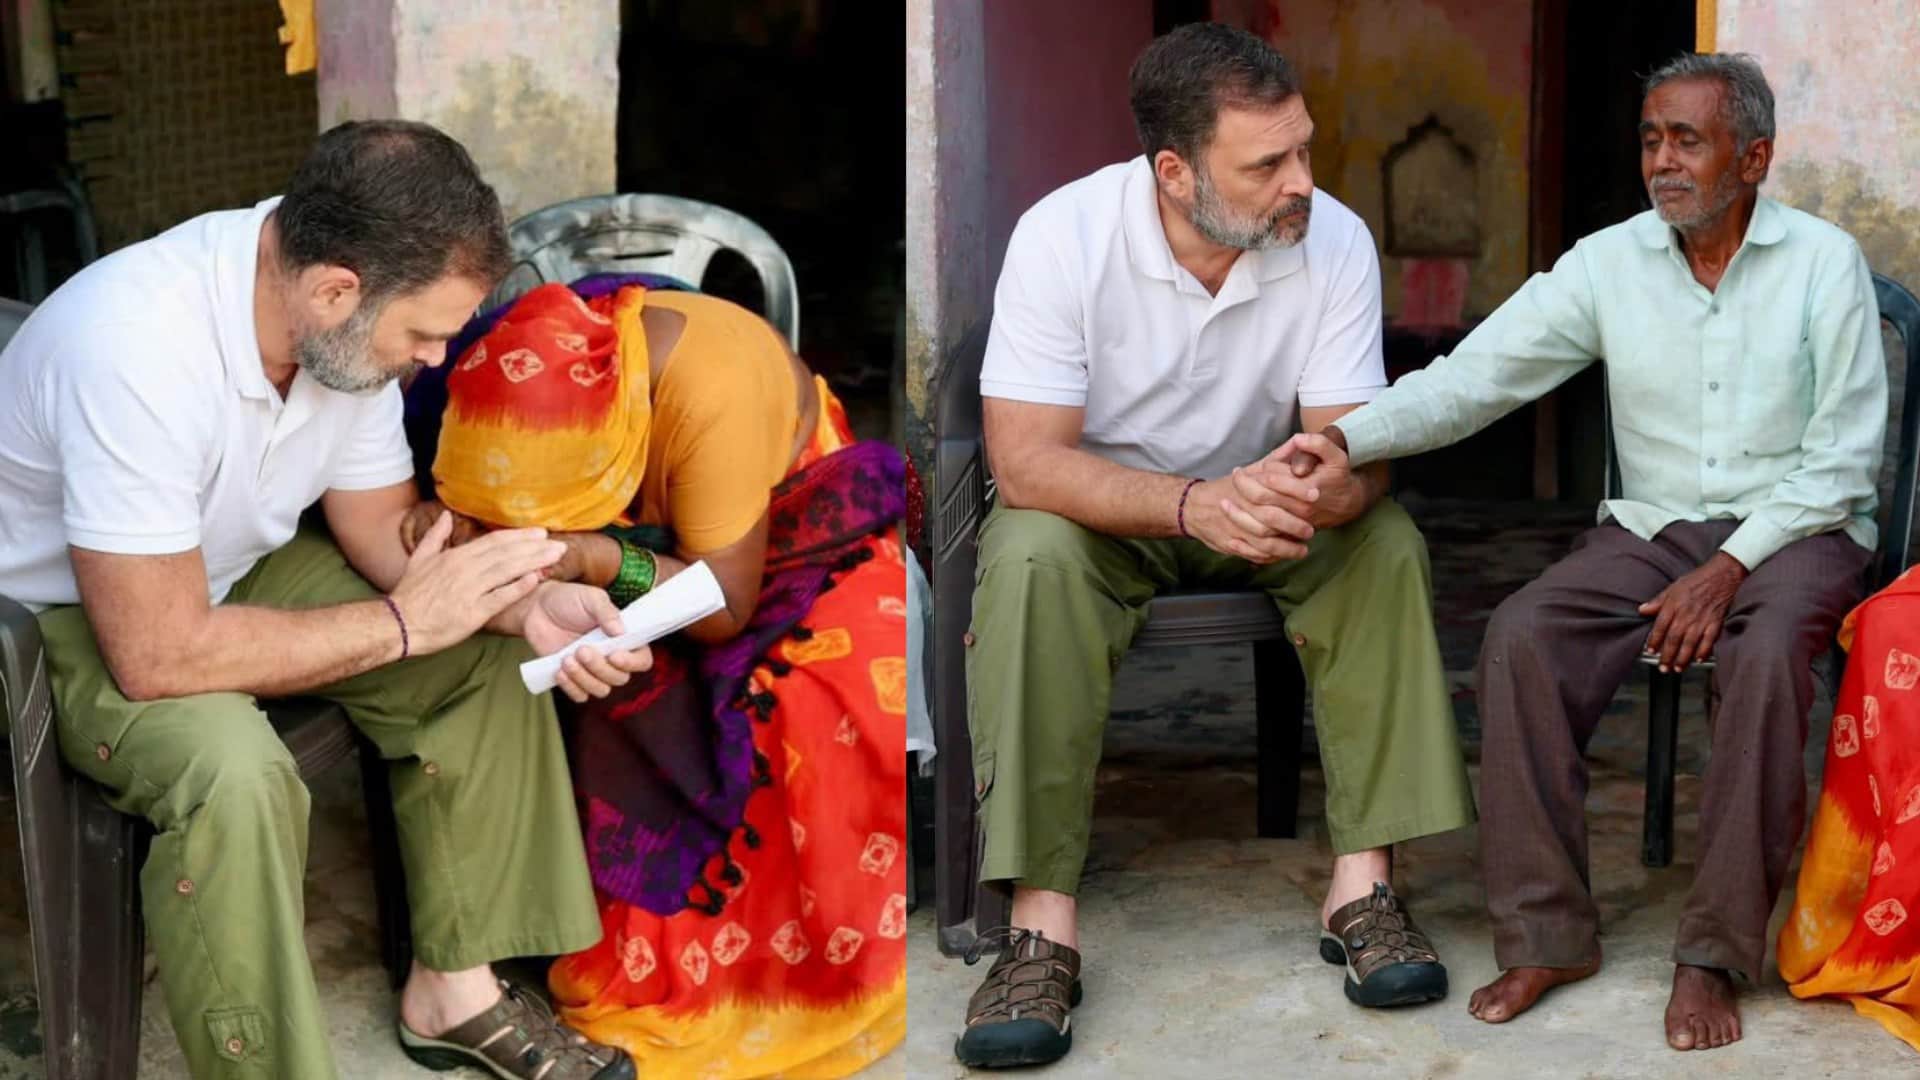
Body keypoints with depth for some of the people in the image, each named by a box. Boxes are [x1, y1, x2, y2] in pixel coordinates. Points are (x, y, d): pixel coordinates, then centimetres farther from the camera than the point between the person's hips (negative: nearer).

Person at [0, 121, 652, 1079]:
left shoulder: (343, 316, -15)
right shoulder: (138, 348, -38)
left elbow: (380, 526, 0)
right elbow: (156, 657, -35)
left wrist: (525, 603, -19)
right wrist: (402, 622, -26)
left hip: (233, 562, 8)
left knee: (490, 653, -5)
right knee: (236, 777, -34)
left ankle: (455, 987, 6)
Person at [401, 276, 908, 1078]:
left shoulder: (706, 388, -38)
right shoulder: (527, 377, -24)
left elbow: (727, 605, -32)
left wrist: (599, 561, -47)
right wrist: (450, 528, -33)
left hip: (789, 524, -4)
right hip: (650, 538, 5)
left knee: (862, 696, -28)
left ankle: (817, 955, -8)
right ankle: (658, 953, -6)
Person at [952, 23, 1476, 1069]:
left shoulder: (1333, 239, -17)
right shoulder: (1063, 235, -24)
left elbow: (1354, 445, -18)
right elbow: (1027, 461, -28)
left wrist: (1320, 492, -45)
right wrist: (1195, 504, -44)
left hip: (1262, 498, 3)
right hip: (1101, 504, -2)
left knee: (1389, 541, -25)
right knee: (1031, 561, -34)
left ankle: (1361, 884, -20)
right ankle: (1042, 923, -33)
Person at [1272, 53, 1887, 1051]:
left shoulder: (1822, 262, -4)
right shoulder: (1607, 264, 2)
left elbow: (1843, 454, -7)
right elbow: (1474, 375, -8)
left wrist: (1730, 571, -19)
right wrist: (1348, 438, -26)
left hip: (1792, 528, -3)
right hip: (1651, 527, 3)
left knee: (1768, 650, -36)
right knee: (1519, 638, -24)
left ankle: (1714, 955, -27)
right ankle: (1545, 934, -17)